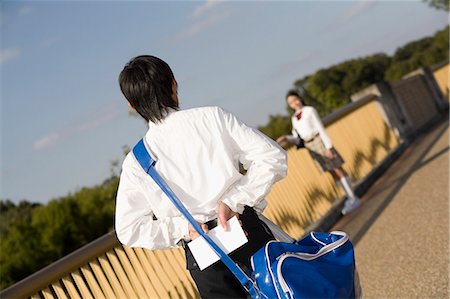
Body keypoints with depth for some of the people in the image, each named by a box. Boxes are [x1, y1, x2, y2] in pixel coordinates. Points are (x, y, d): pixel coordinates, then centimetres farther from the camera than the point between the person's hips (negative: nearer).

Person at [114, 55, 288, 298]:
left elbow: (128, 230, -2)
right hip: (249, 235, -1)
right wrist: (234, 201, -11)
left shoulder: (135, 164, 1)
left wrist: (182, 228, -5)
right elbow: (272, 157, -9)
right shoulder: (212, 117, -3)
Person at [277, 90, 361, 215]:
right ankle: (349, 197, 18)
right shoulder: (294, 118, 12)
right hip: (310, 147, 6)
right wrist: (286, 138, -10)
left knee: (338, 169, -2)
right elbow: (297, 138, 9)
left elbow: (320, 128, -10)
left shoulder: (309, 110, -5)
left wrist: (328, 147, -16)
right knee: (332, 172, 10)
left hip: (319, 141, -6)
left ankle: (353, 198, 3)